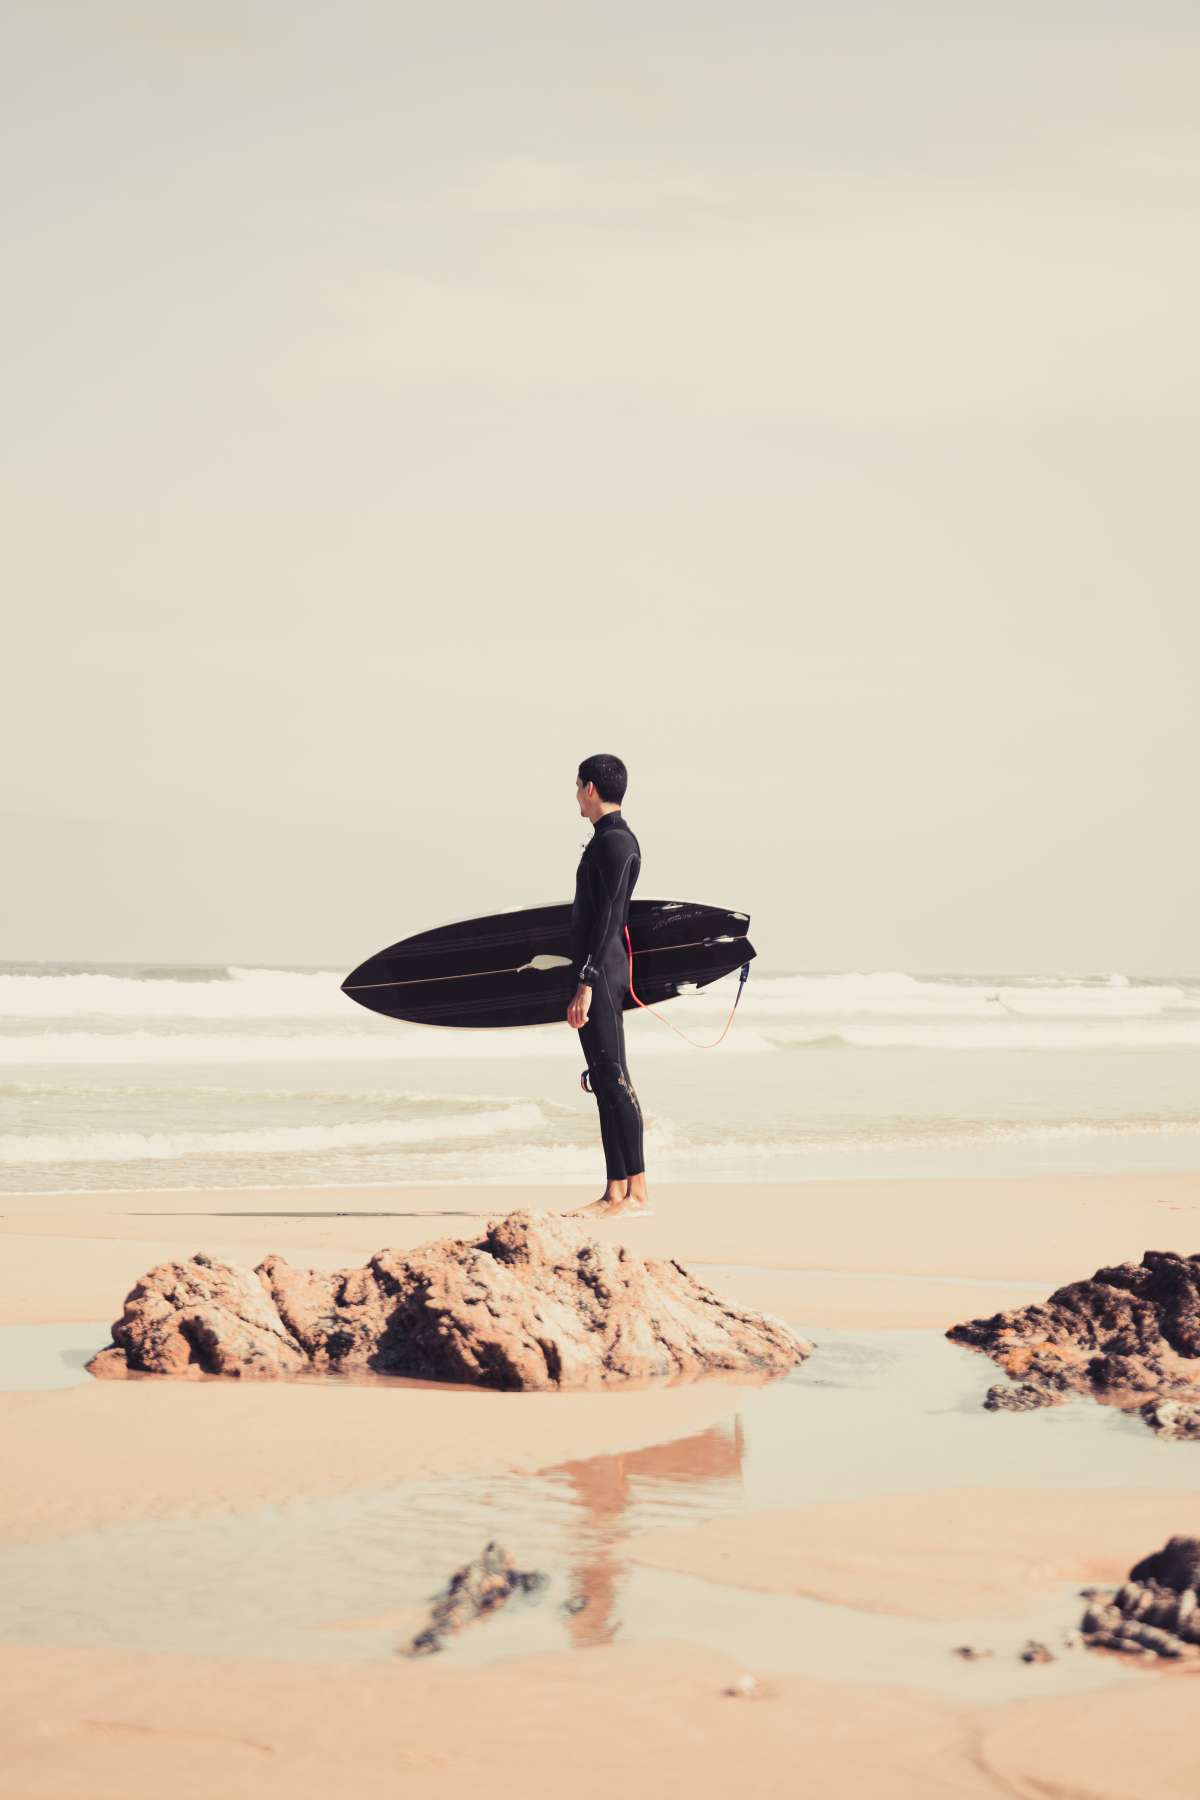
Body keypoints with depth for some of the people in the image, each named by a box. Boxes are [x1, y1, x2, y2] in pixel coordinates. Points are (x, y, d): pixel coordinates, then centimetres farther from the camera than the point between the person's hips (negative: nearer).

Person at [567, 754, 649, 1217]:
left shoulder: (614, 842, -12)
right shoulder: (612, 840, 20)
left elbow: (608, 917, -19)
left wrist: (586, 983, -22)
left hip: (601, 972, -10)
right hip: (604, 973, 10)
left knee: (613, 1078, -11)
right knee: (606, 1080, 8)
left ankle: (635, 1192, -12)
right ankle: (616, 1192, 9)